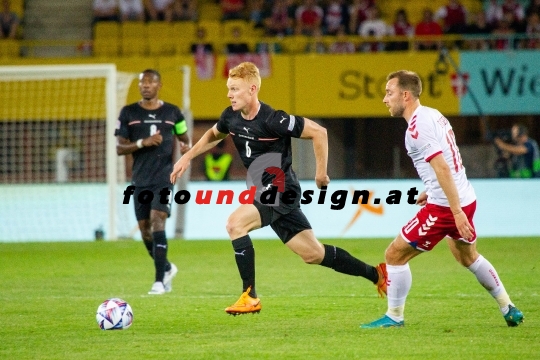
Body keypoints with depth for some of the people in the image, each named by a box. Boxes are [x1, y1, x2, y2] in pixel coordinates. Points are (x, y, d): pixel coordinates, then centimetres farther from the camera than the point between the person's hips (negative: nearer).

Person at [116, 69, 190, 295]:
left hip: (163, 178, -3)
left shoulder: (172, 112, 4)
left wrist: (186, 147, -8)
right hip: (140, 181, 3)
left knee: (157, 222, -18)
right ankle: (167, 268, 32)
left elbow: (184, 139, 16)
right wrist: (143, 143, -17)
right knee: (145, 230, 6)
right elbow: (119, 148, 0)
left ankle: (160, 281, -16)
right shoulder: (128, 113, 3)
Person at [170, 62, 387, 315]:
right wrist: (187, 157, 13)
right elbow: (213, 135, 24)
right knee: (313, 254, 12)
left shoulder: (272, 120, -23)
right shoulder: (231, 117, 0)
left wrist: (321, 172, -12)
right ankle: (375, 274, 27)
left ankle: (250, 297, -16)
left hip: (280, 193, -8)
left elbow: (318, 132, -18)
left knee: (235, 224, -24)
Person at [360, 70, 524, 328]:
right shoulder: (433, 115, 11)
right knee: (468, 256, 30)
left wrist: (457, 212, -27)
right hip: (466, 199, 10)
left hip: (445, 206, -10)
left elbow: (443, 168, -25)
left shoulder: (417, 126, -18)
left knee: (394, 255, -1)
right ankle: (509, 309, 37)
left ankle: (394, 317, 7)